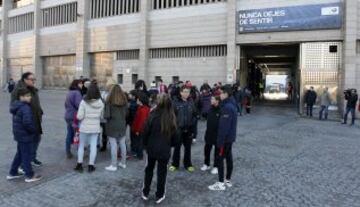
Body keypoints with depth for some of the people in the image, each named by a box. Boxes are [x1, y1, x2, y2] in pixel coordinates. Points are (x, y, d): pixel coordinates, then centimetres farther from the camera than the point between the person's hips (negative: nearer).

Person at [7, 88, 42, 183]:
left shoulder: (17, 107, 10)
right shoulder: (25, 108, -22)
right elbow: (27, 123, -31)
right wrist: (35, 131, -15)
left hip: (19, 134, 10)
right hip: (25, 135, -10)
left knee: (20, 154, 22)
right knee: (26, 155, 2)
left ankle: (13, 173, 32)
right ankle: (29, 176, 14)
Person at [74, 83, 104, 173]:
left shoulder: (84, 102, -15)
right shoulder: (101, 103, -6)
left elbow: (79, 116, -15)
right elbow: (102, 116, 1)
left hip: (85, 127, -2)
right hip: (95, 128, 2)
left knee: (81, 146, 14)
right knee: (93, 146, 9)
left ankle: (79, 165, 19)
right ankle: (91, 166, 14)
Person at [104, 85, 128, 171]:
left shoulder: (109, 101, -11)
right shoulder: (124, 101, 2)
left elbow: (107, 115, -13)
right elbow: (126, 113, 4)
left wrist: (104, 116, 7)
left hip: (112, 126, -4)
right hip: (122, 125, 5)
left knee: (114, 146, 0)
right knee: (123, 144, 13)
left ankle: (114, 165, 7)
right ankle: (123, 163, 24)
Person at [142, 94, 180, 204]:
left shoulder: (153, 115, -15)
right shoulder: (172, 118, -12)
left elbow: (146, 132, -8)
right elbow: (175, 137, -3)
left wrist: (145, 145, 9)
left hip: (151, 148, 0)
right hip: (165, 150, 0)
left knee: (149, 170, 20)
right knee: (162, 172, 13)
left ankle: (145, 193, 30)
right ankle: (159, 196, 24)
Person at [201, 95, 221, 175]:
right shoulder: (210, 109, 3)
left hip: (218, 134, -6)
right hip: (209, 133, 6)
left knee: (217, 150, 9)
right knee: (207, 149, 14)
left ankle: (216, 167, 22)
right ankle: (206, 164, 31)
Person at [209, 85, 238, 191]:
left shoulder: (227, 107, -22)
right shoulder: (231, 105, 10)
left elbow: (224, 126, -25)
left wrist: (220, 140, -21)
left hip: (225, 138, -10)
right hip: (230, 137, 10)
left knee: (220, 158, -1)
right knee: (228, 158, 15)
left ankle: (221, 183, 6)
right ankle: (228, 181, 25)